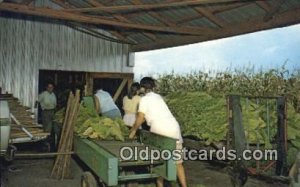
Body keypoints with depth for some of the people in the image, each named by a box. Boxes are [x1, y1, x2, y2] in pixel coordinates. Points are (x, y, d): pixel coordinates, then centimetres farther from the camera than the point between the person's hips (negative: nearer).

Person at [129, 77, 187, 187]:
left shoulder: (144, 99, 0)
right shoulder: (158, 97, 21)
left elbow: (140, 118, 3)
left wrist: (133, 131, 20)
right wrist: (134, 127, 33)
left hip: (161, 132, -6)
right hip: (174, 129, 6)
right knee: (178, 162, 14)